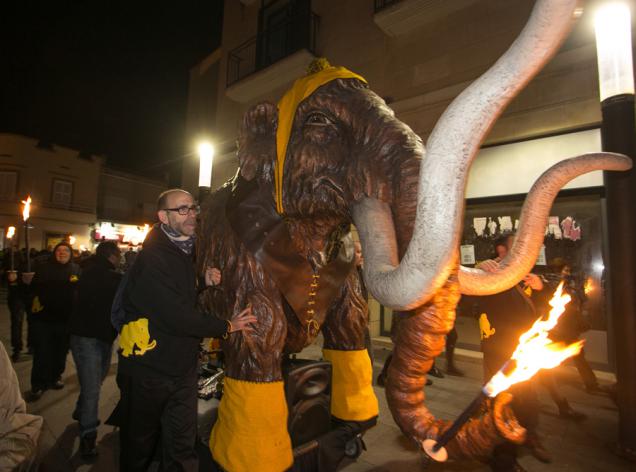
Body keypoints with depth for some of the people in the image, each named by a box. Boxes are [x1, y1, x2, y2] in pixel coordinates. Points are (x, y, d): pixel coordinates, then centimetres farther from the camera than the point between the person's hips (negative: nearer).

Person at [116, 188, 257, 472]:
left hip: (184, 368, 6)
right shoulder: (153, 258, -19)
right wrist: (227, 327, -16)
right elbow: (176, 316, -26)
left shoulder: (189, 252, 7)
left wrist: (206, 283, -6)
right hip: (149, 371, -6)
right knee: (140, 448, 17)